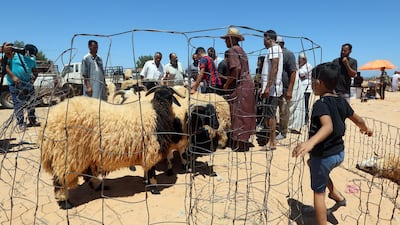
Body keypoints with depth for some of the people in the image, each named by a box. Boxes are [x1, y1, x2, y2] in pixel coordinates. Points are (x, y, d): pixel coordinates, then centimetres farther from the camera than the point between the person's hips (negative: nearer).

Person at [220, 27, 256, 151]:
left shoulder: (232, 50, -9)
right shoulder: (241, 50, 20)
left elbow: (237, 68, -22)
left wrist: (227, 84, -14)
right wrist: (229, 82, 16)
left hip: (239, 86, -10)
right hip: (248, 83, 10)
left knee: (238, 114, -5)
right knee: (244, 114, 13)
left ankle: (239, 143, -2)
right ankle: (244, 140, 21)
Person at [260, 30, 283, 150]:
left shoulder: (274, 48, -10)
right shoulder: (275, 49, 20)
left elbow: (274, 69, -20)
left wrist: (268, 87, -24)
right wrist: (264, 87, 24)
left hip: (272, 88, -10)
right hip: (273, 88, 10)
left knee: (269, 115, -7)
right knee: (270, 115, 12)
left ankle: (272, 142, -1)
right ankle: (272, 140, 19)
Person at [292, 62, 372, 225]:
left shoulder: (321, 104, -22)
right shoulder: (342, 101, 1)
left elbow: (328, 126, -40)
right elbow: (358, 120, 17)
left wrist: (311, 142, -58)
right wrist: (365, 129, 39)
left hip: (324, 155, -8)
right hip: (339, 152, 8)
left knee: (318, 192, 7)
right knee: (311, 162, 34)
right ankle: (337, 196, 36)